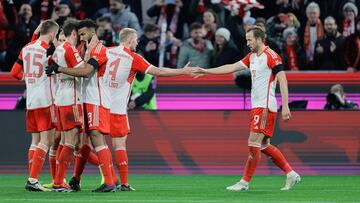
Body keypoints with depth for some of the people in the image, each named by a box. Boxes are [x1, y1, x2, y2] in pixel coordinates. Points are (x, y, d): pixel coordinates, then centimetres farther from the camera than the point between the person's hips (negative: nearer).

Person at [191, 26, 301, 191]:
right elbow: (232, 67, 18)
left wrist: (285, 107, -22)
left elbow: (283, 81, -16)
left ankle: (245, 182, -2)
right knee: (264, 146, 10)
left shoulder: (271, 56, -12)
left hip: (265, 106, -9)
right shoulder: (252, 56, 15)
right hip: (257, 105, 9)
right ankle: (291, 174, 15)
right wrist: (205, 71, 15)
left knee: (254, 143, -8)